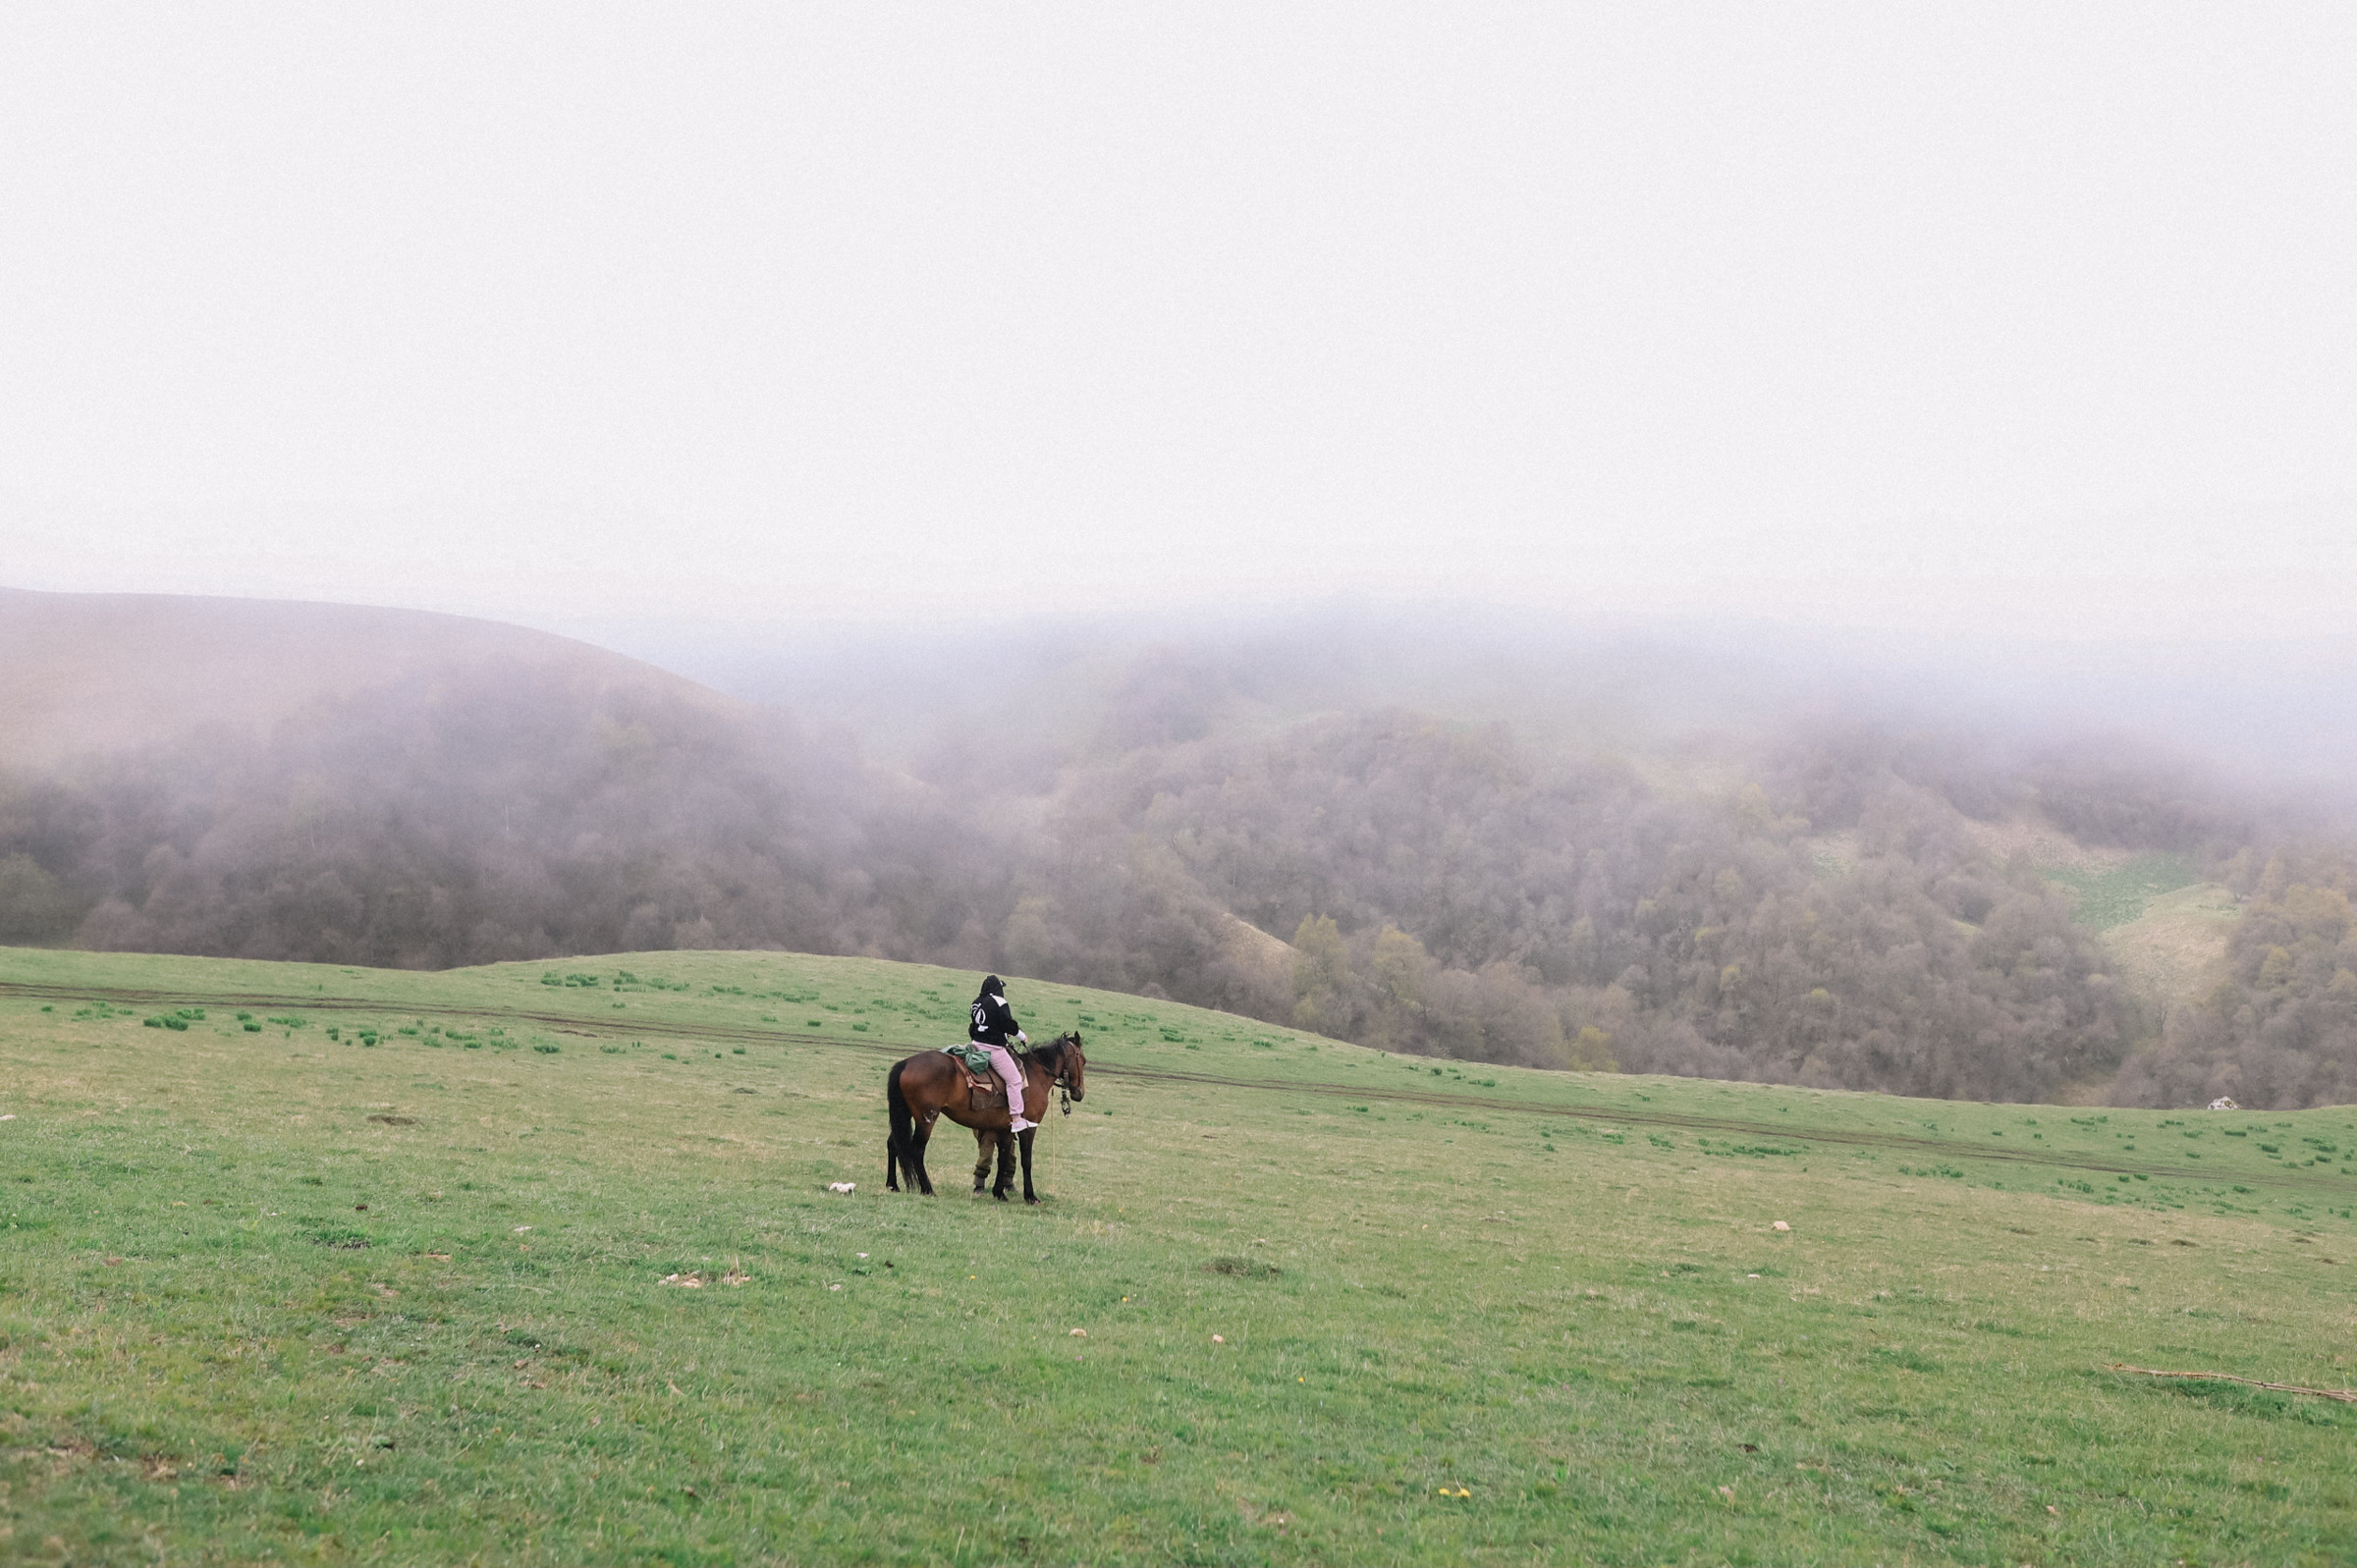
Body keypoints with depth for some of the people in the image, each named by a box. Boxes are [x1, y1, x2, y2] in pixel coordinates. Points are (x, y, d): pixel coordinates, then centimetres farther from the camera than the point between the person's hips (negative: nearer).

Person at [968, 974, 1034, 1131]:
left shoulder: (977, 1003, 11)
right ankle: (1016, 1120, -8)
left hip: (977, 1045, 8)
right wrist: (1023, 1037, 3)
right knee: (1014, 1080, -4)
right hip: (994, 1048, -8)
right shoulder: (999, 1002, -11)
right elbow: (1008, 1024, -13)